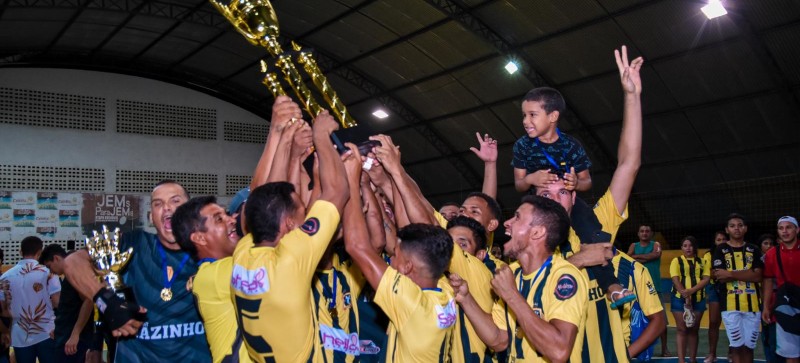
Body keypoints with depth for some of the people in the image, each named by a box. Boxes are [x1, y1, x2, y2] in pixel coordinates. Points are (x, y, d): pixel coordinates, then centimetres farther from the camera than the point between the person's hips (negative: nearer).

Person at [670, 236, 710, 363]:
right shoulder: (677, 260, 4)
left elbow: (706, 279, -1)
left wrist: (691, 291, -16)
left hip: (698, 299, 3)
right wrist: (685, 296, -19)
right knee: (682, 329, -2)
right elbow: (675, 279, -7)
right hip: (680, 298, -2)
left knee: (694, 330, 9)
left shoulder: (701, 261, 11)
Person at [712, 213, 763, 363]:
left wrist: (731, 274, -11)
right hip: (730, 305, -2)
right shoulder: (721, 250, 3)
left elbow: (758, 277, -3)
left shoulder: (754, 250, 9)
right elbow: (719, 277, -7)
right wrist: (747, 274, -8)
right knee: (737, 346, -1)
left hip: (752, 304, 2)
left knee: (748, 347, 7)